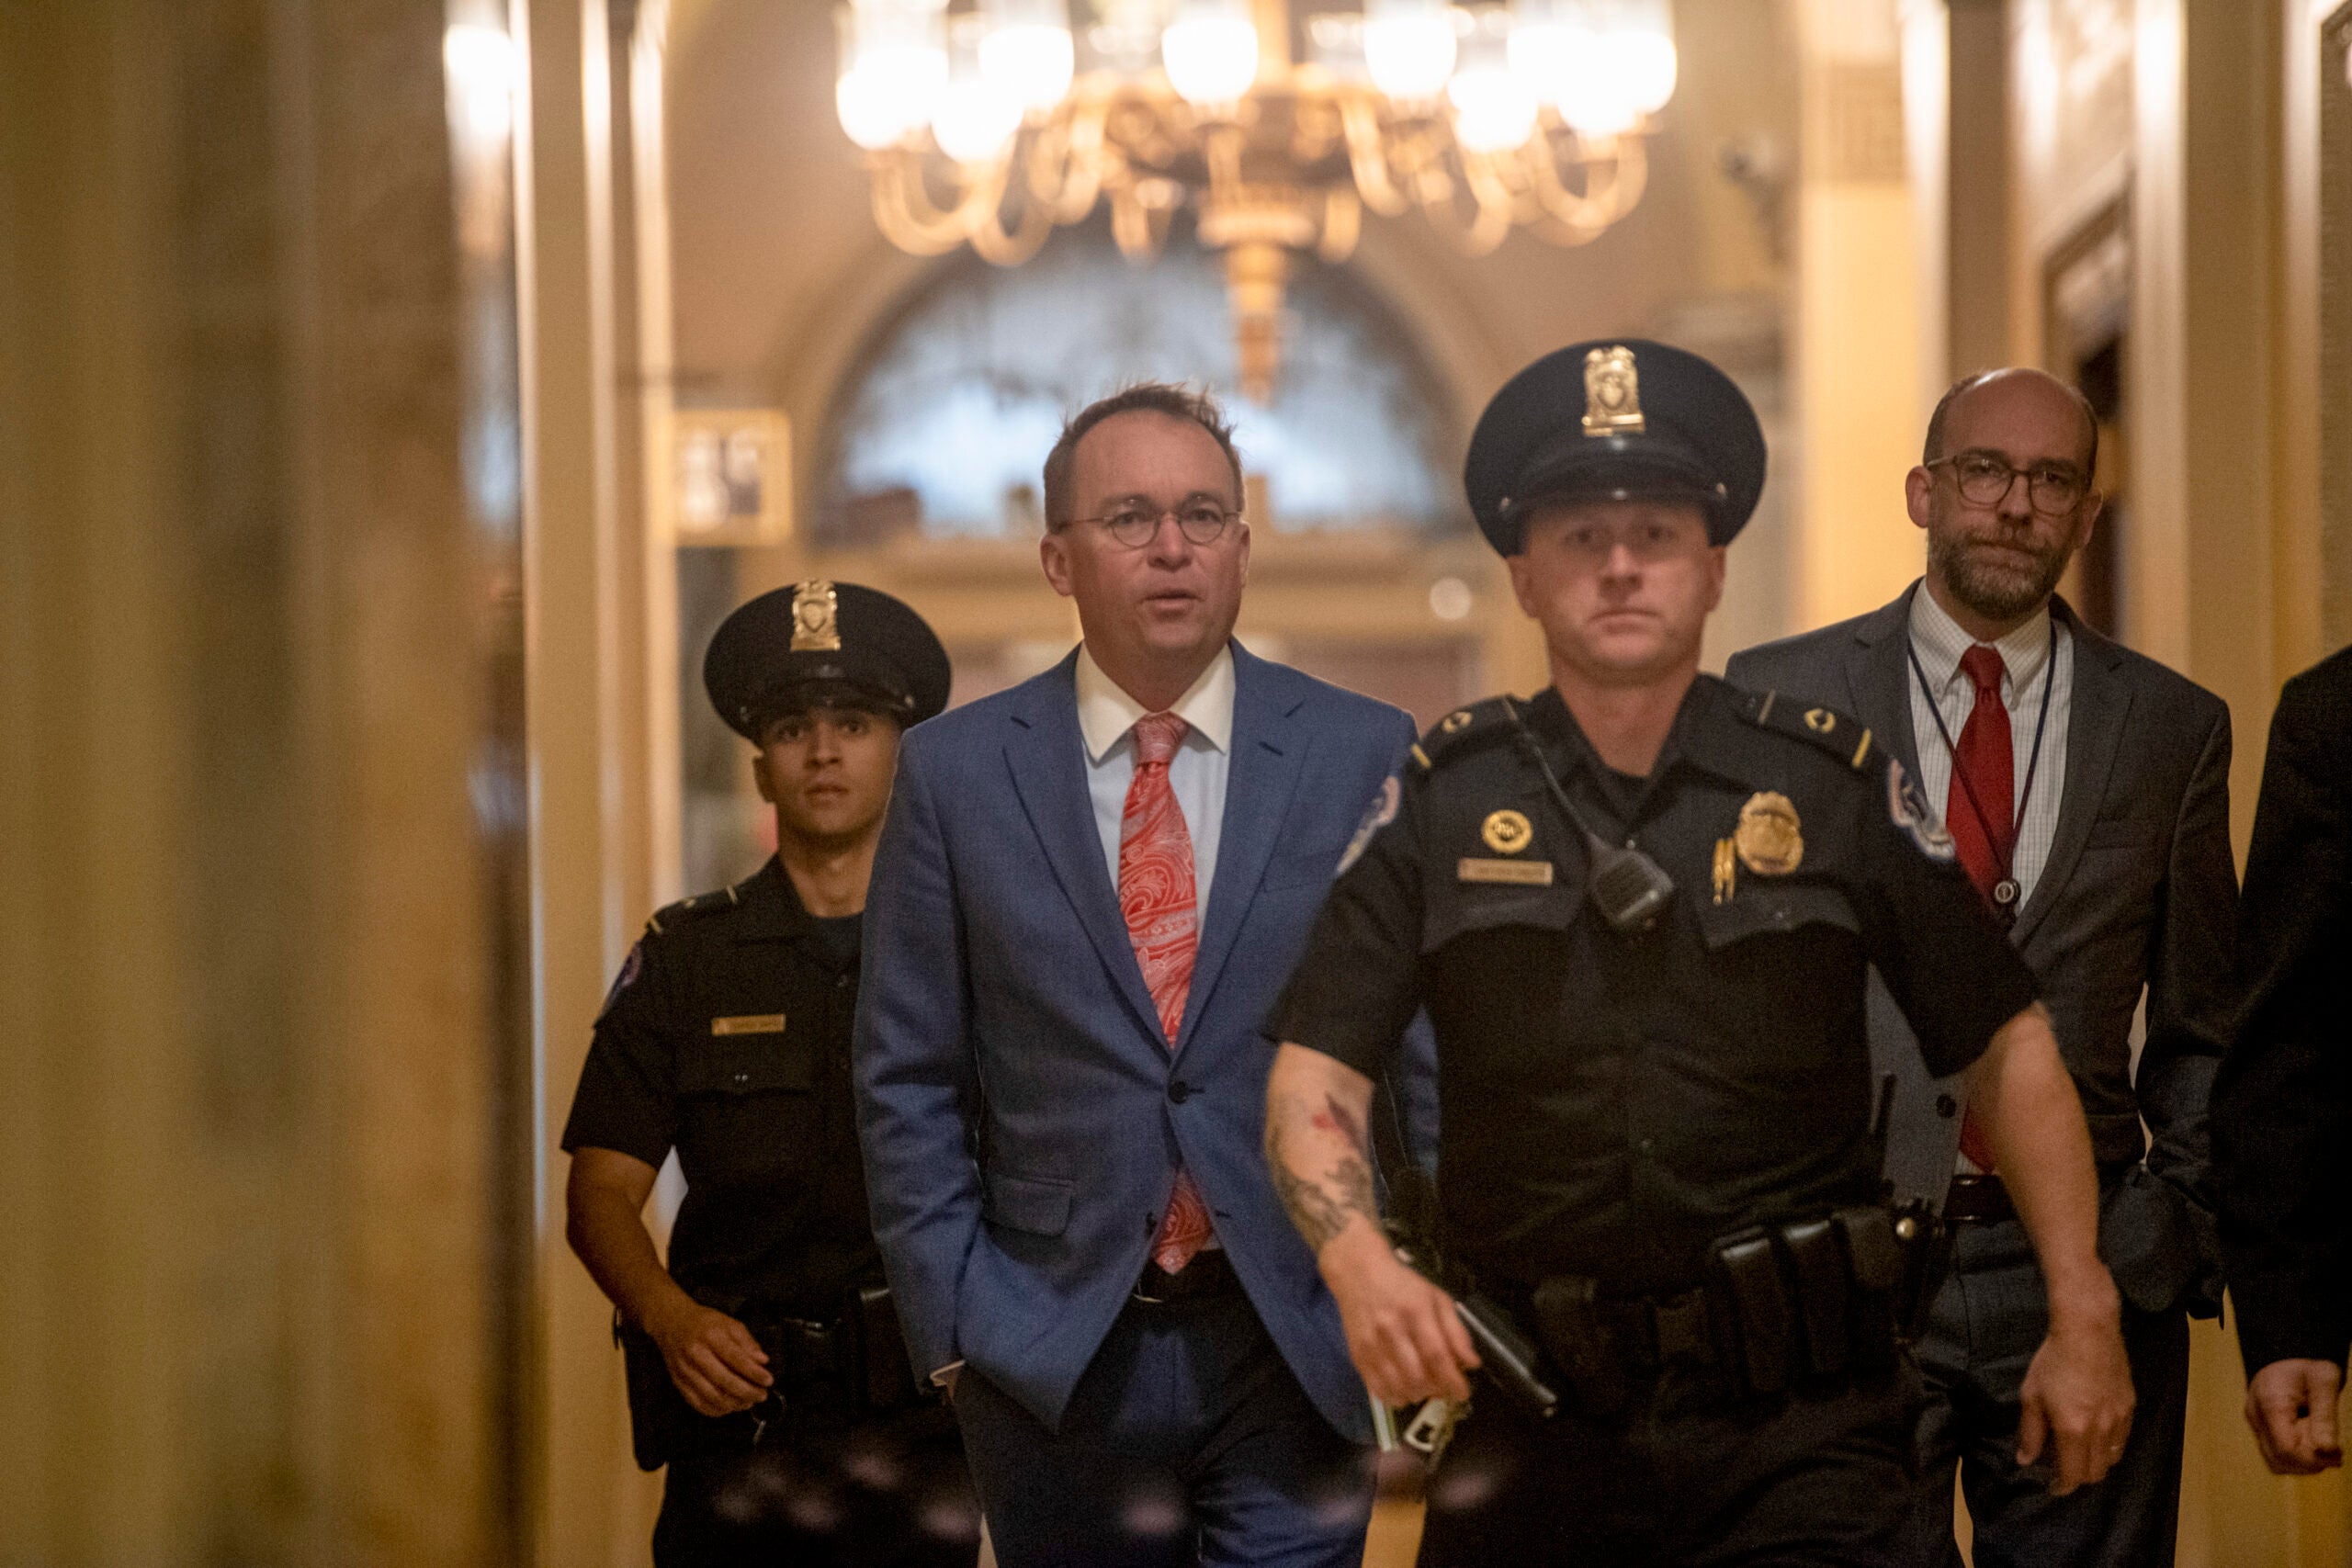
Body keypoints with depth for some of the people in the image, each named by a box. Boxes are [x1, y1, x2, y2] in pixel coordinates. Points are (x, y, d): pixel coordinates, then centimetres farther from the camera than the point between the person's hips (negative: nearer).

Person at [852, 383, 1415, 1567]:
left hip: (1297, 1343, -1)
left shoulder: (1368, 758, 2)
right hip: (1052, 1354, 1)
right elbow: (908, 1080, 4)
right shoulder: (953, 772, 3)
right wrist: (955, 1324, -2)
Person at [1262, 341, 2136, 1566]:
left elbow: (2008, 1050, 8)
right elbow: (1314, 1074, 1)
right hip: (1540, 1425, 1)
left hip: (1799, 1430, -1)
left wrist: (2083, 1317, 4)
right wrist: (1361, 1269, -18)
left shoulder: (1833, 786, 3)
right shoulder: (1443, 799, 4)